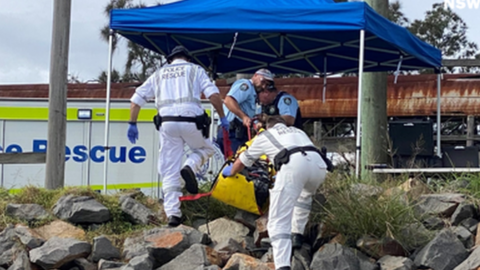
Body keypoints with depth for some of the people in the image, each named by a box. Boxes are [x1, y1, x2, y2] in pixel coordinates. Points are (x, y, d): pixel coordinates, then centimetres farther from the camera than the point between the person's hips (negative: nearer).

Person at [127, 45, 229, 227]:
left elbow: (137, 98, 18)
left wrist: (132, 124, 22)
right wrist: (222, 117, 7)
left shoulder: (159, 74, 24)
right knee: (206, 149, 25)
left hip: (167, 122, 2)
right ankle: (190, 166, -7)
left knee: (169, 171, 6)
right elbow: (213, 94, 1)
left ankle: (172, 213, -2)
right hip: (191, 120, -2)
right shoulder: (195, 69, 16)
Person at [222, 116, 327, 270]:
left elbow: (242, 162, 42)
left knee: (279, 220, -5)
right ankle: (297, 235, 30)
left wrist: (230, 172, 64)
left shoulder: (265, 136, 31)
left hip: (293, 164, -4)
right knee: (305, 194, 38)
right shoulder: (298, 131, 41)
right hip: (318, 164, 4)